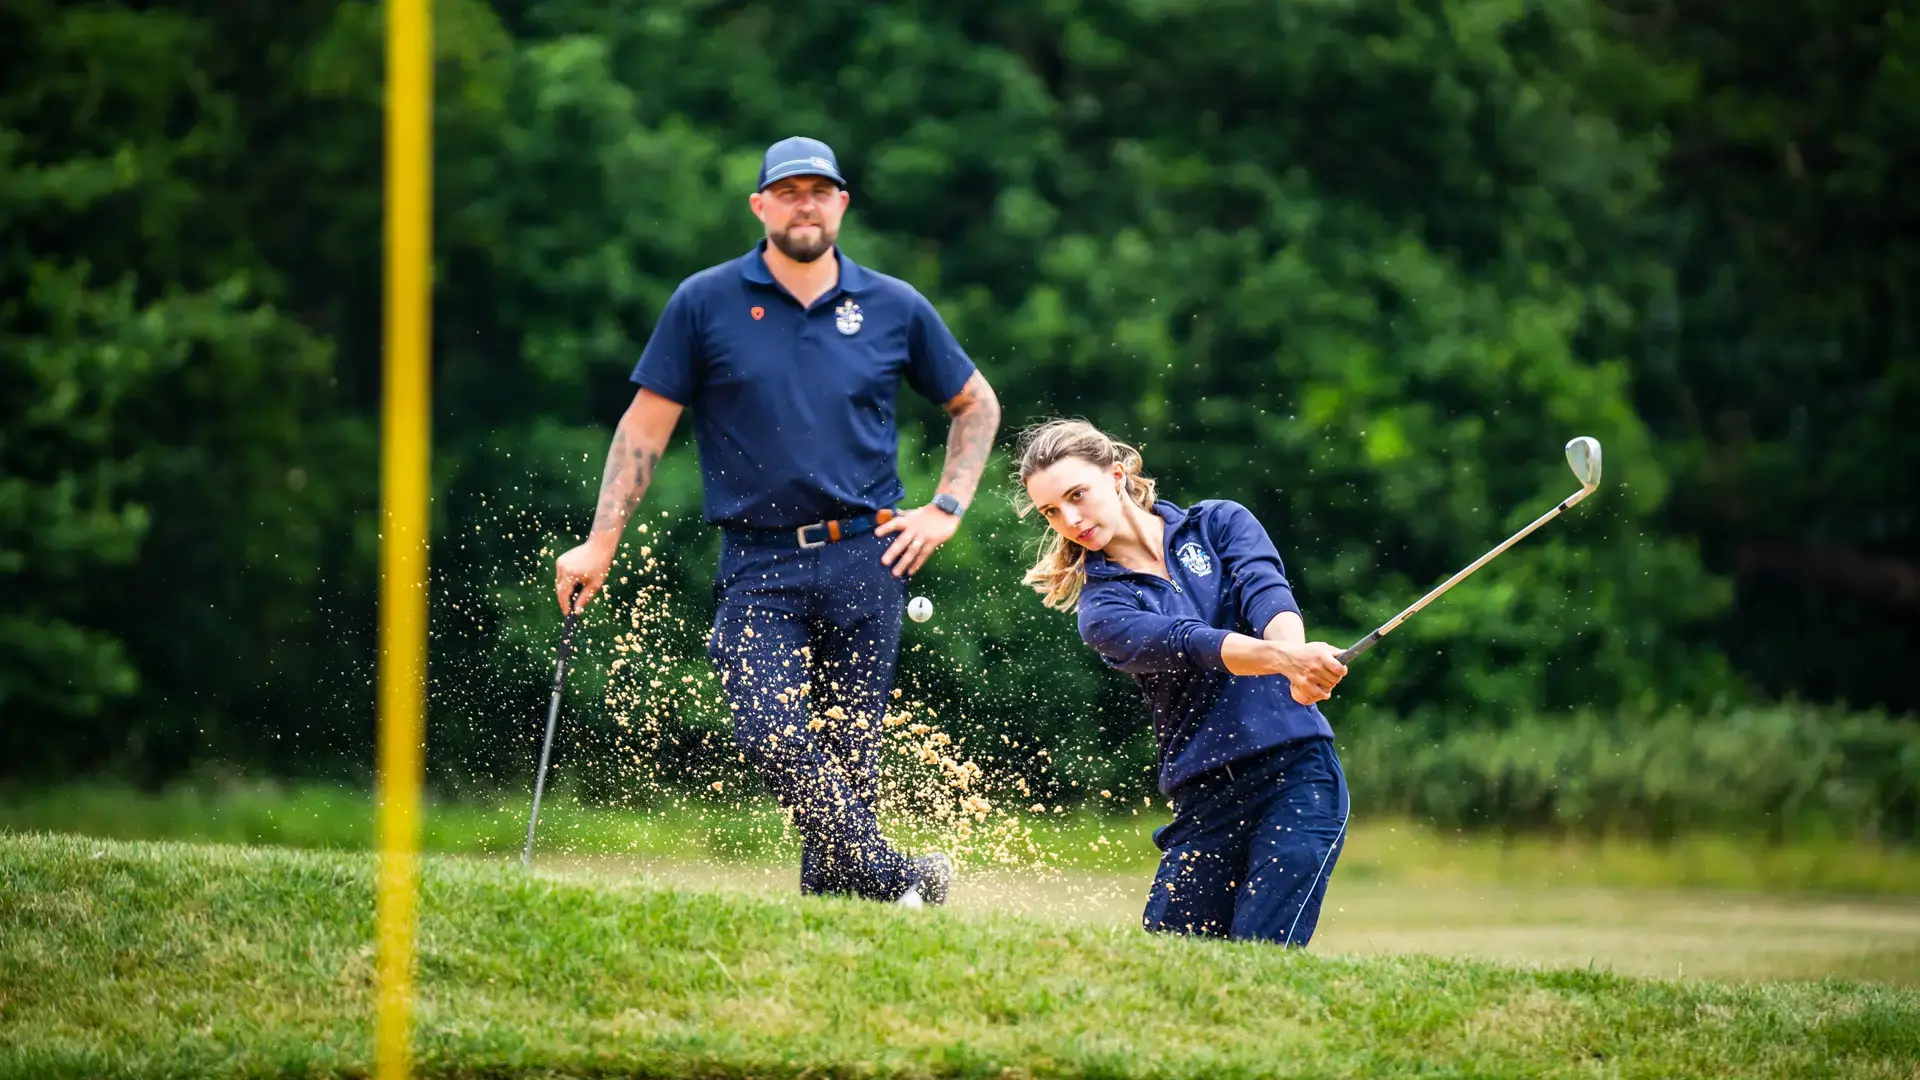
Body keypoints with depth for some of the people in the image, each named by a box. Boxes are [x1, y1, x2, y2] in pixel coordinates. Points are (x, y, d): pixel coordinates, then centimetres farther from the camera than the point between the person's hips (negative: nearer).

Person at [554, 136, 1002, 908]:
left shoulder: (893, 307, 8)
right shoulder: (706, 304, 4)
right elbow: (646, 424, 6)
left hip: (865, 560, 1)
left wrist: (946, 511, 9)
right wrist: (600, 544, 1)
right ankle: (892, 880, -13)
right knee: (772, 738, -20)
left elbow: (976, 405, 21)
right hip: (757, 564, -1)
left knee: (848, 752, 1)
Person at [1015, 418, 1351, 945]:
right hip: (1204, 800, 2)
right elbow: (1186, 644, -15)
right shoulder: (1102, 611, 4)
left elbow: (1267, 595, -11)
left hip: (1296, 770, -2)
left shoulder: (1220, 524, 9)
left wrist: (1299, 668, -34)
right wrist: (1284, 657, -35)